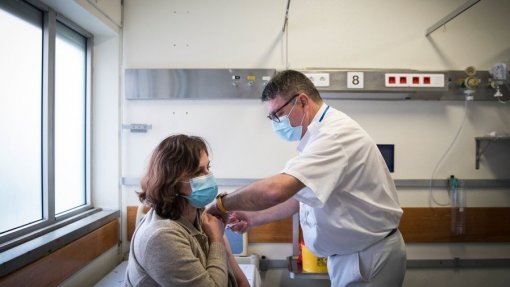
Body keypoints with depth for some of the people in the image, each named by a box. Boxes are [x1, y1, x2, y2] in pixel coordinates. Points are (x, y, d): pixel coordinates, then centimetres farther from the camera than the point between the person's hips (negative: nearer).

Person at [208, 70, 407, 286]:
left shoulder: (336, 133, -27)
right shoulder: (321, 134, 6)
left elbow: (275, 190, -37)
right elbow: (301, 194, 12)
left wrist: (223, 204, -21)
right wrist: (254, 218, 4)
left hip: (369, 258, -8)